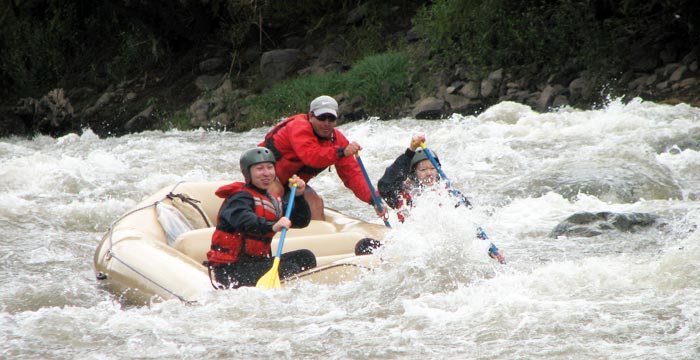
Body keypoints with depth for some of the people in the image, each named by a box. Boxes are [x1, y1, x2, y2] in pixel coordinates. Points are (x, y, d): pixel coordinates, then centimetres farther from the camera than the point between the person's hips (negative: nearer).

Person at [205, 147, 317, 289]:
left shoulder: (273, 199, 17)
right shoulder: (240, 197, -11)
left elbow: (302, 221, 14)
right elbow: (243, 220, -35)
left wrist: (299, 197, -4)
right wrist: (272, 227, -52)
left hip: (255, 263, 9)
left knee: (305, 257, 3)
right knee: (288, 270, -23)